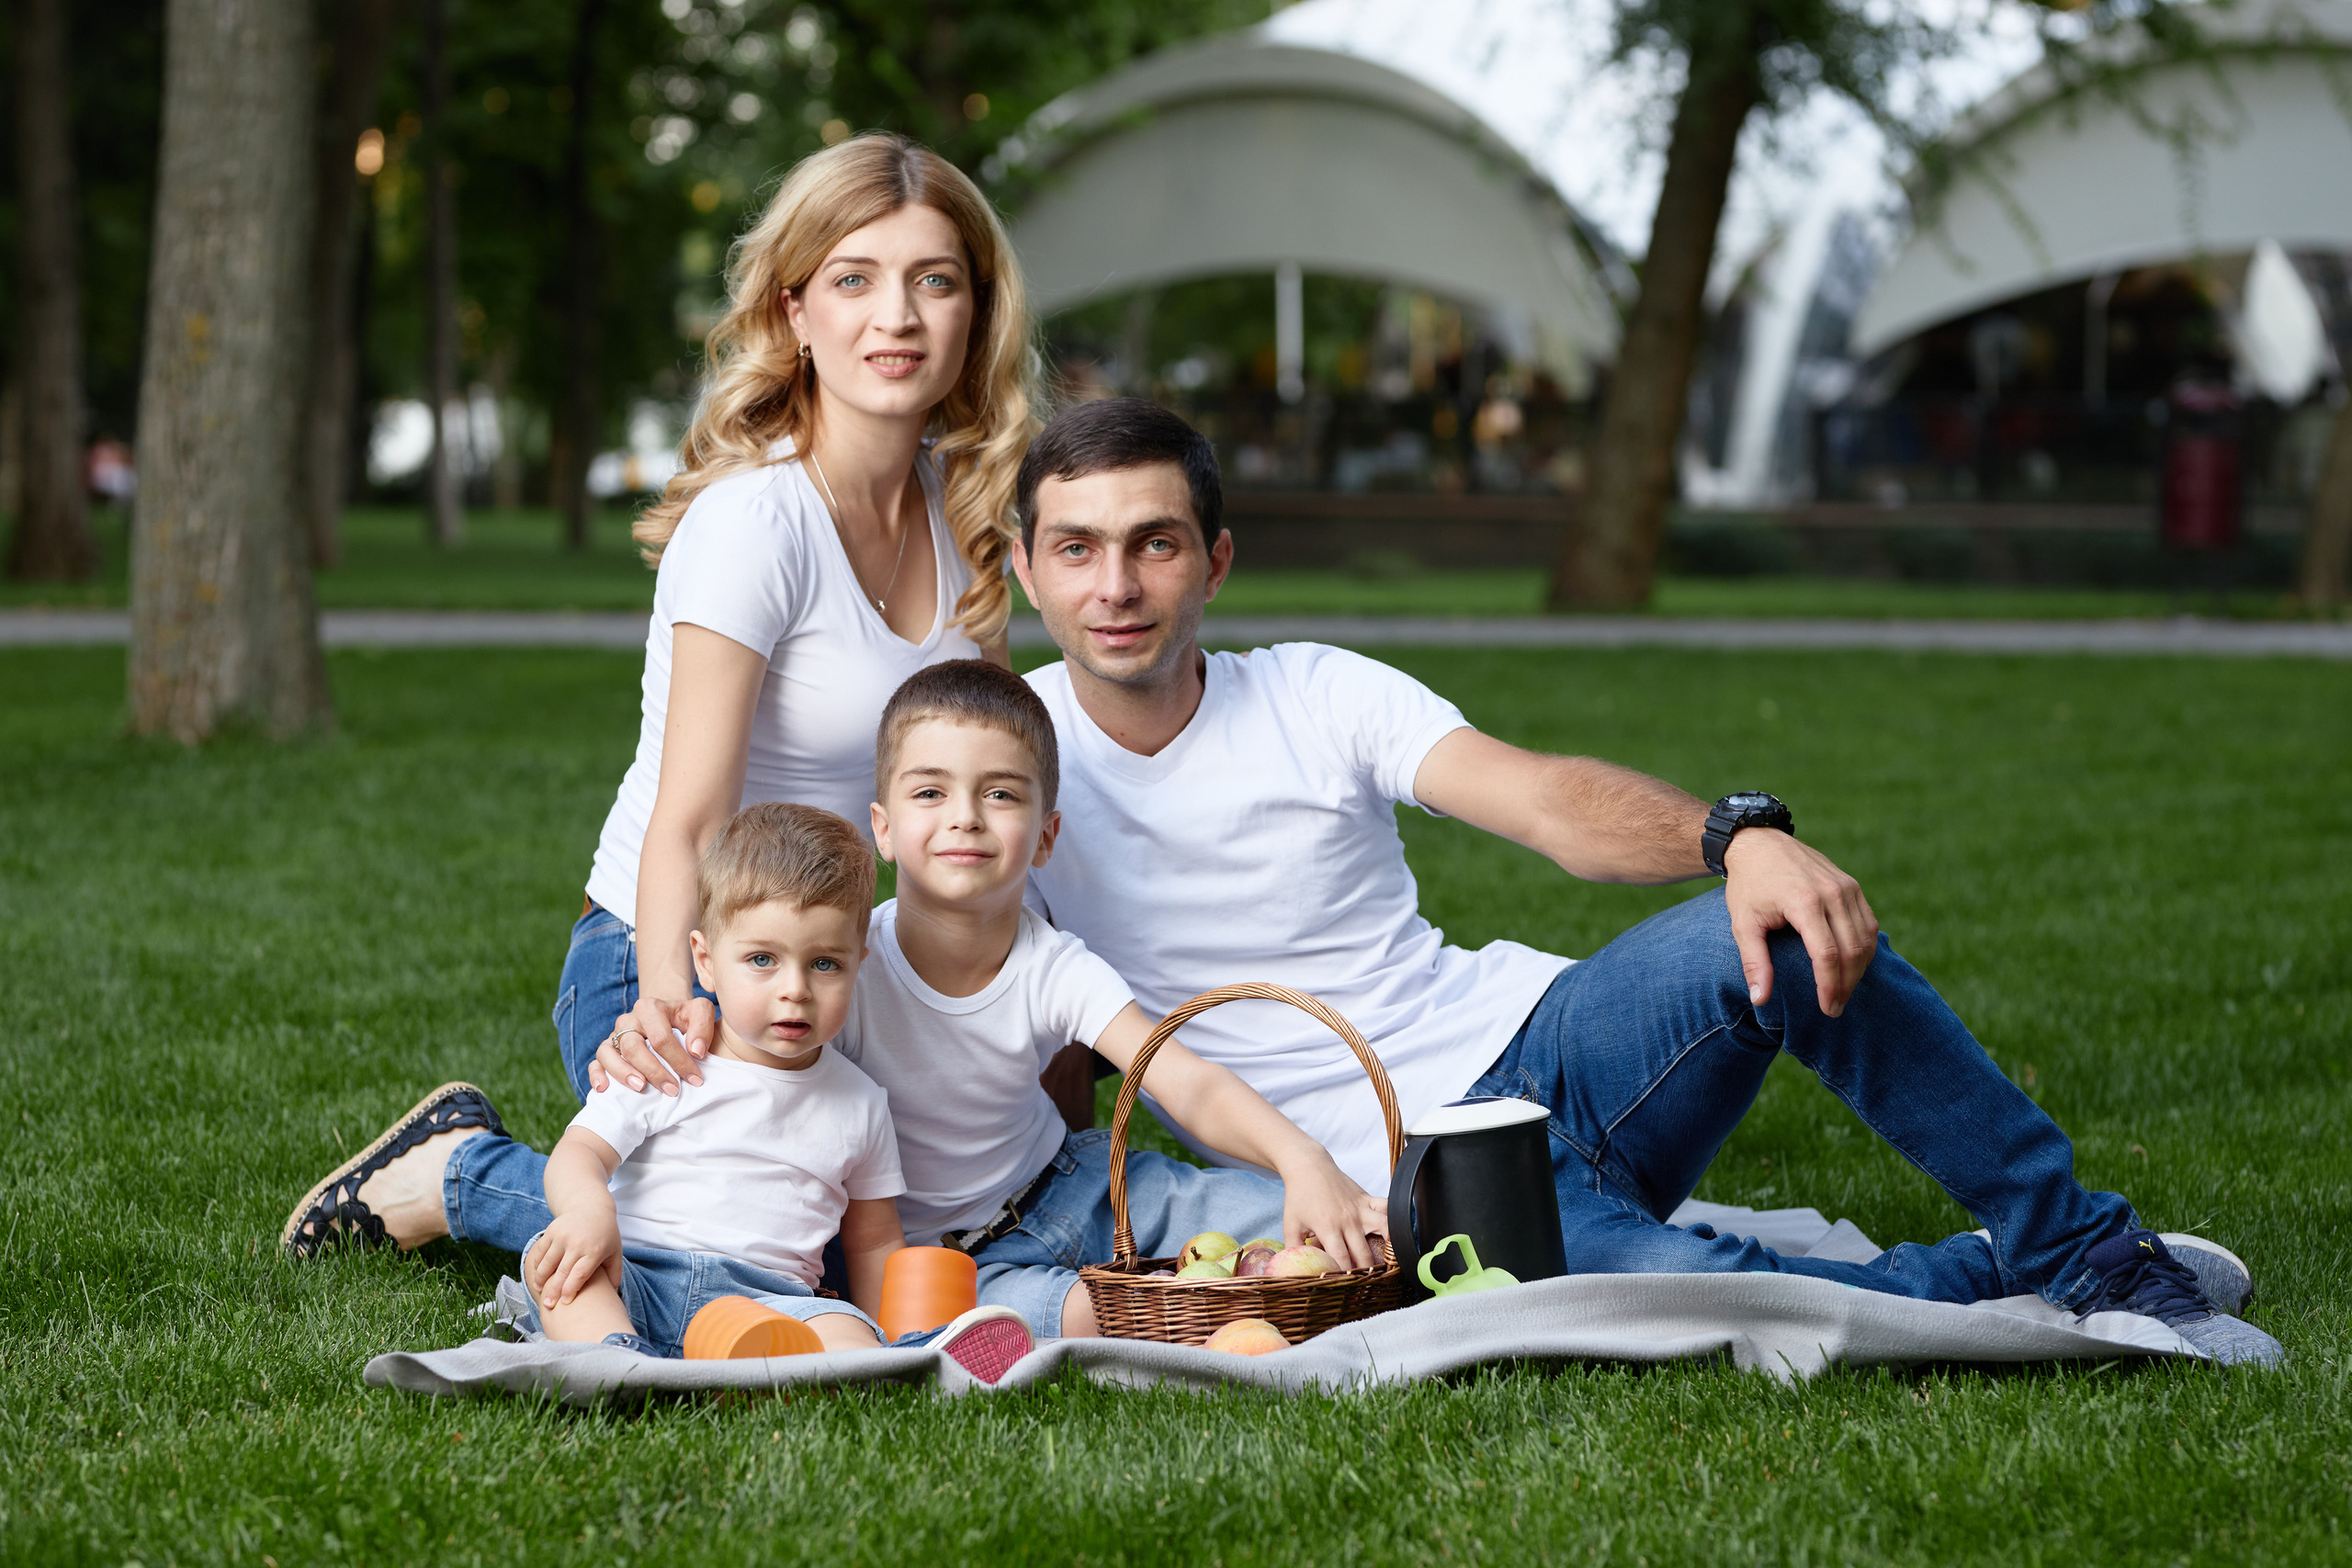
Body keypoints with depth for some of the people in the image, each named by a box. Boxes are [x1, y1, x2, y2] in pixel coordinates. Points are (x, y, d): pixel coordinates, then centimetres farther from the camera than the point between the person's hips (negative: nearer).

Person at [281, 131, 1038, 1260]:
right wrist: (671, 1008, -42)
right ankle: (464, 1173, 2)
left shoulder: (960, 502, 2)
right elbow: (686, 828, -25)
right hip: (661, 967, -8)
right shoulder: (756, 523, -21)